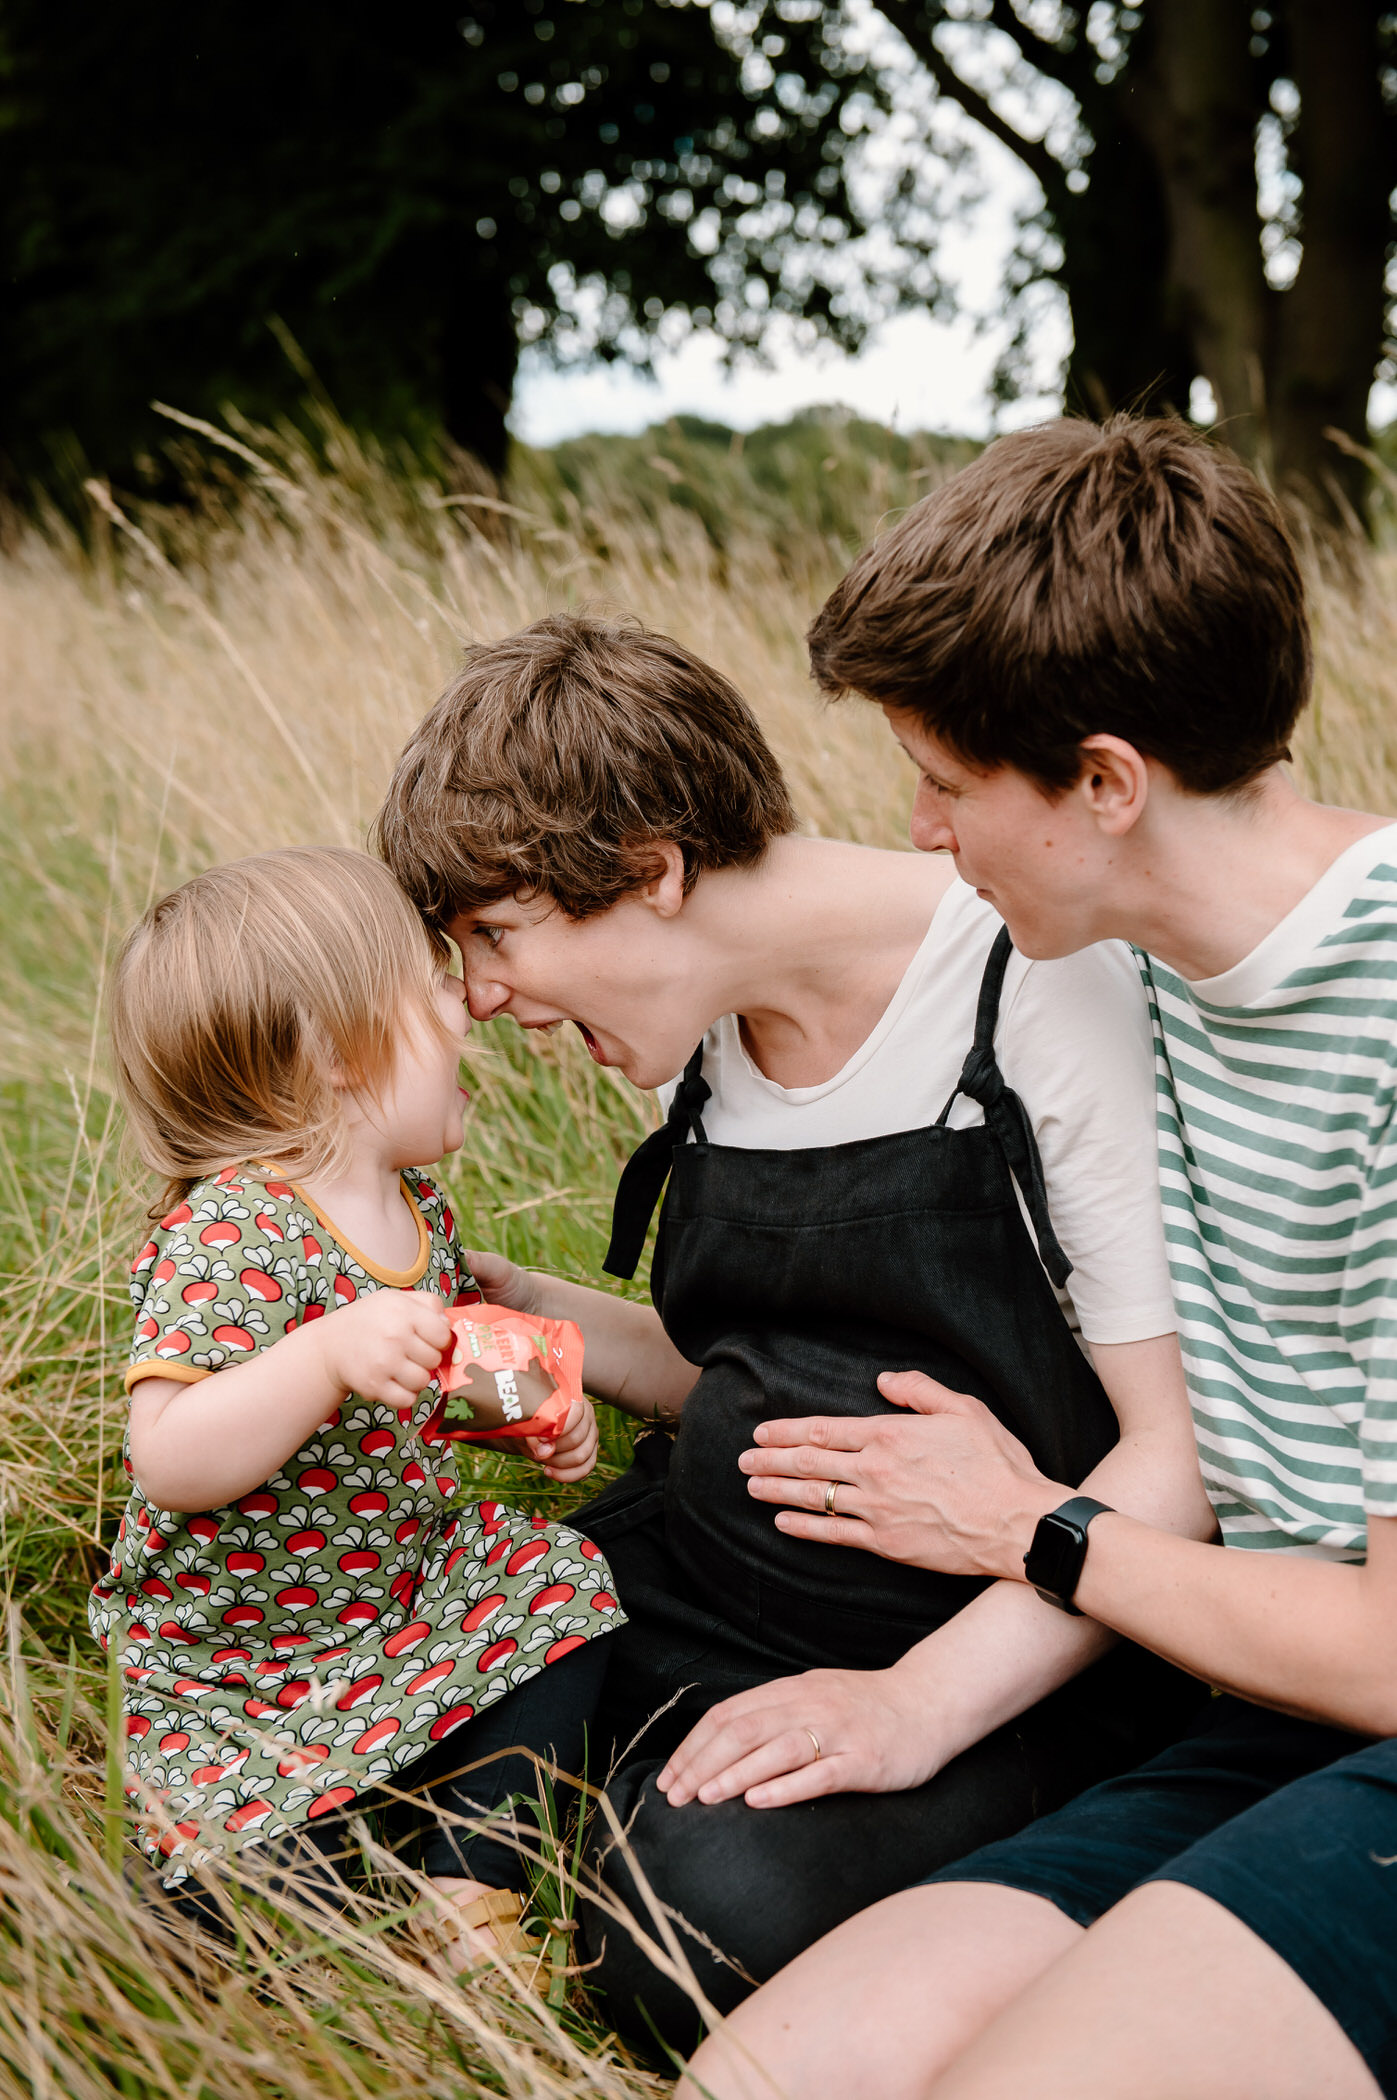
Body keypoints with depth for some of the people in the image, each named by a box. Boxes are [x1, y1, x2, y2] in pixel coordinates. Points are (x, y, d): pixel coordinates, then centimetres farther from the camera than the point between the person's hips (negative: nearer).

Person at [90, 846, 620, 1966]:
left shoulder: (414, 1204, 0)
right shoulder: (226, 1237, -28)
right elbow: (170, 1462, -36)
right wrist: (331, 1354, -48)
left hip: (411, 1576, 8)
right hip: (240, 1652, -7)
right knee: (274, 1896, -15)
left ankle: (472, 1886, 3)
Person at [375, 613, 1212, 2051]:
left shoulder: (1040, 988, -17)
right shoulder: (704, 1032, 5)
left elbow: (1187, 1443, -19)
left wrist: (916, 1703, -25)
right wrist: (526, 1318, 2)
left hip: (1011, 1646, -6)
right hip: (701, 1580, 7)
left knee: (710, 1923, -32)